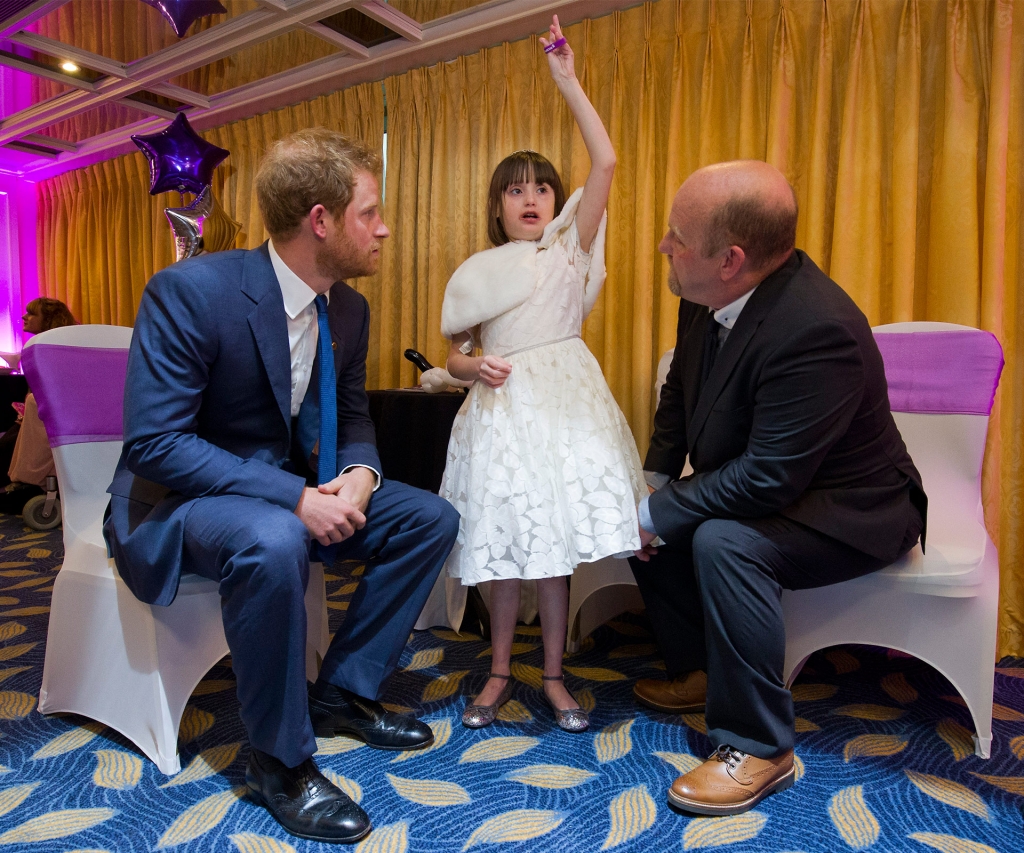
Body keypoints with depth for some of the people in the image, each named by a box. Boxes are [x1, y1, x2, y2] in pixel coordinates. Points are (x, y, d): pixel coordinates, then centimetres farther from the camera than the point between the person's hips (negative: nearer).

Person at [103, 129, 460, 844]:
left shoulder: (349, 309, -1)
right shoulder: (191, 290, -22)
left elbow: (353, 417, 9)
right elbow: (153, 442, -25)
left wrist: (358, 474, -15)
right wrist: (294, 497, -31)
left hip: (295, 489, 7)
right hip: (178, 495, -7)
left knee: (432, 518, -3)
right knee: (273, 541, -39)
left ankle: (343, 691, 9)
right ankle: (280, 760, -15)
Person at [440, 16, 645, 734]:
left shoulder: (569, 247, 7)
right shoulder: (475, 274, 11)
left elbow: (606, 162, -4)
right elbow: (455, 354, 13)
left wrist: (567, 81, -3)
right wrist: (475, 366, -10)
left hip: (563, 401, -1)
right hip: (499, 408, 2)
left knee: (555, 537, 0)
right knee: (501, 536, 4)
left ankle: (554, 676, 17)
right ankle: (501, 672, 22)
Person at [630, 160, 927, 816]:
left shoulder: (818, 330, -34)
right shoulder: (708, 299, -7)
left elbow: (766, 478, -33)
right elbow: (680, 392, 9)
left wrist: (657, 515, -22)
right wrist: (653, 485, -2)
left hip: (852, 514, -9)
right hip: (768, 486, 9)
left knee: (722, 542, -32)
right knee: (647, 517, 4)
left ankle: (758, 749, -11)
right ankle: (700, 671, 22)